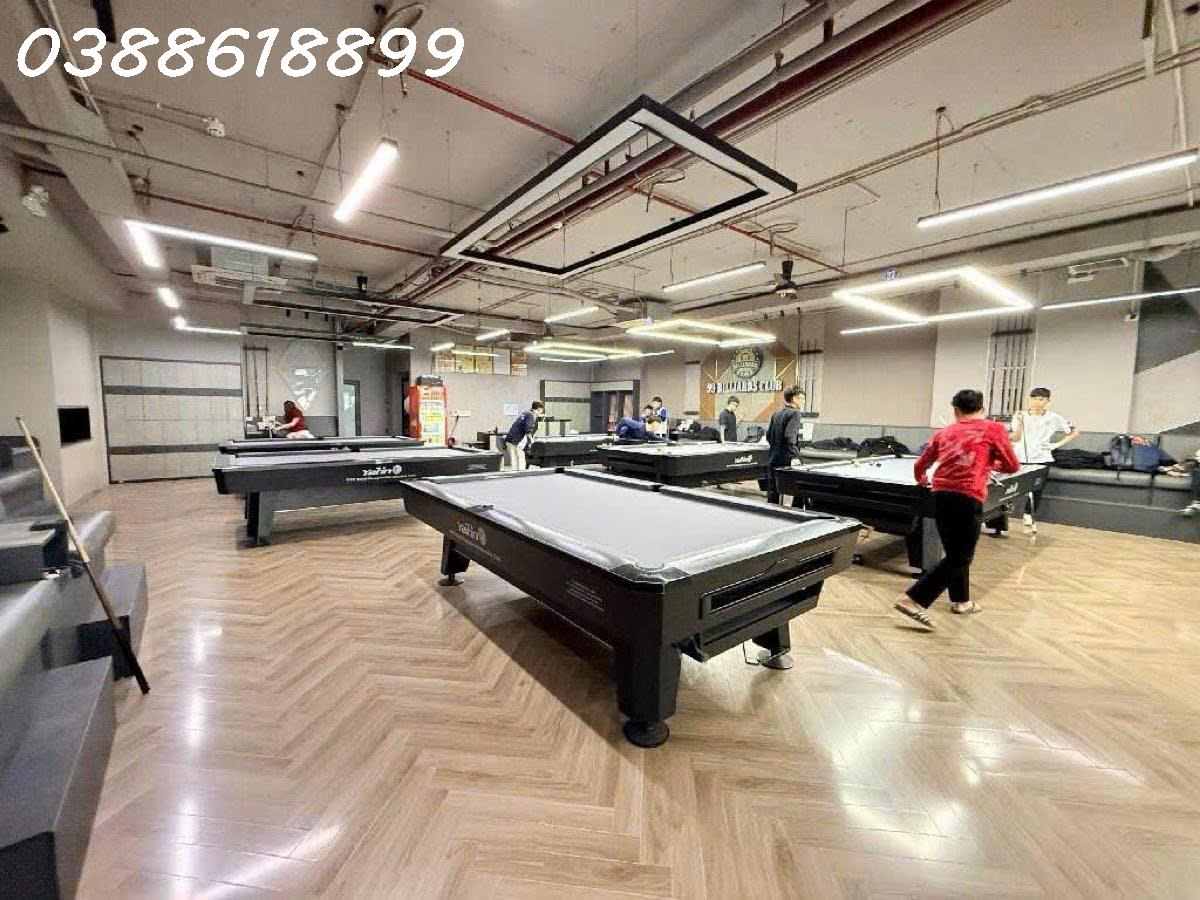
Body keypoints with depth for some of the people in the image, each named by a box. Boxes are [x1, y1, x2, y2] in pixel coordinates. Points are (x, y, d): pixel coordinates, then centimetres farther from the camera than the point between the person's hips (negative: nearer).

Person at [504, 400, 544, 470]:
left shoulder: (525, 413, 21)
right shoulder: (532, 415, -6)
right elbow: (527, 428, -20)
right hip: (516, 442, -9)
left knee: (513, 464, 12)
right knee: (521, 465, -5)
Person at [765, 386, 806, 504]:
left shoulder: (776, 414, 14)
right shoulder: (795, 413, -9)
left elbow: (768, 436, 18)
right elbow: (790, 436, -21)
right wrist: (795, 456, -19)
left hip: (773, 460, 8)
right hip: (787, 462, -7)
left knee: (772, 497, 8)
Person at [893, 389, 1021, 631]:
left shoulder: (945, 432, 16)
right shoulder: (995, 429, 6)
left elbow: (920, 465, 20)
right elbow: (1013, 466, 8)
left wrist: (922, 480, 42)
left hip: (941, 496, 5)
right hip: (968, 498, -5)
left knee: (954, 553, 21)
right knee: (959, 558, 0)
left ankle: (960, 601, 35)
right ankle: (913, 600, -10)